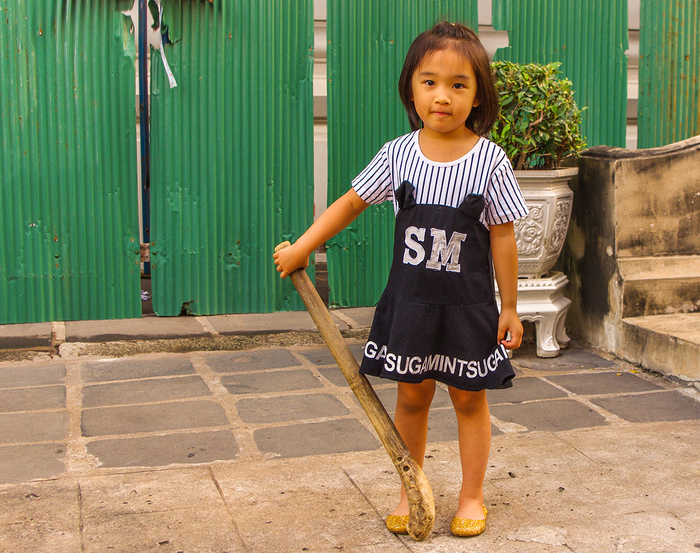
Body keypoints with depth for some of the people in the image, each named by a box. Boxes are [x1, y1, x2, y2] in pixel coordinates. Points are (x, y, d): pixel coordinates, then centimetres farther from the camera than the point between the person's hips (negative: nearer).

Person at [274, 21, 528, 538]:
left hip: (469, 305, -2)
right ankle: (411, 493, 29)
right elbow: (351, 203, 6)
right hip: (409, 299, 2)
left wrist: (509, 307, -2)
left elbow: (503, 238, -5)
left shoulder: (490, 161, -10)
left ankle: (472, 495, 27)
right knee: (412, 397, 12)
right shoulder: (398, 154, -5)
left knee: (469, 397, 11)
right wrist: (302, 247, 4)